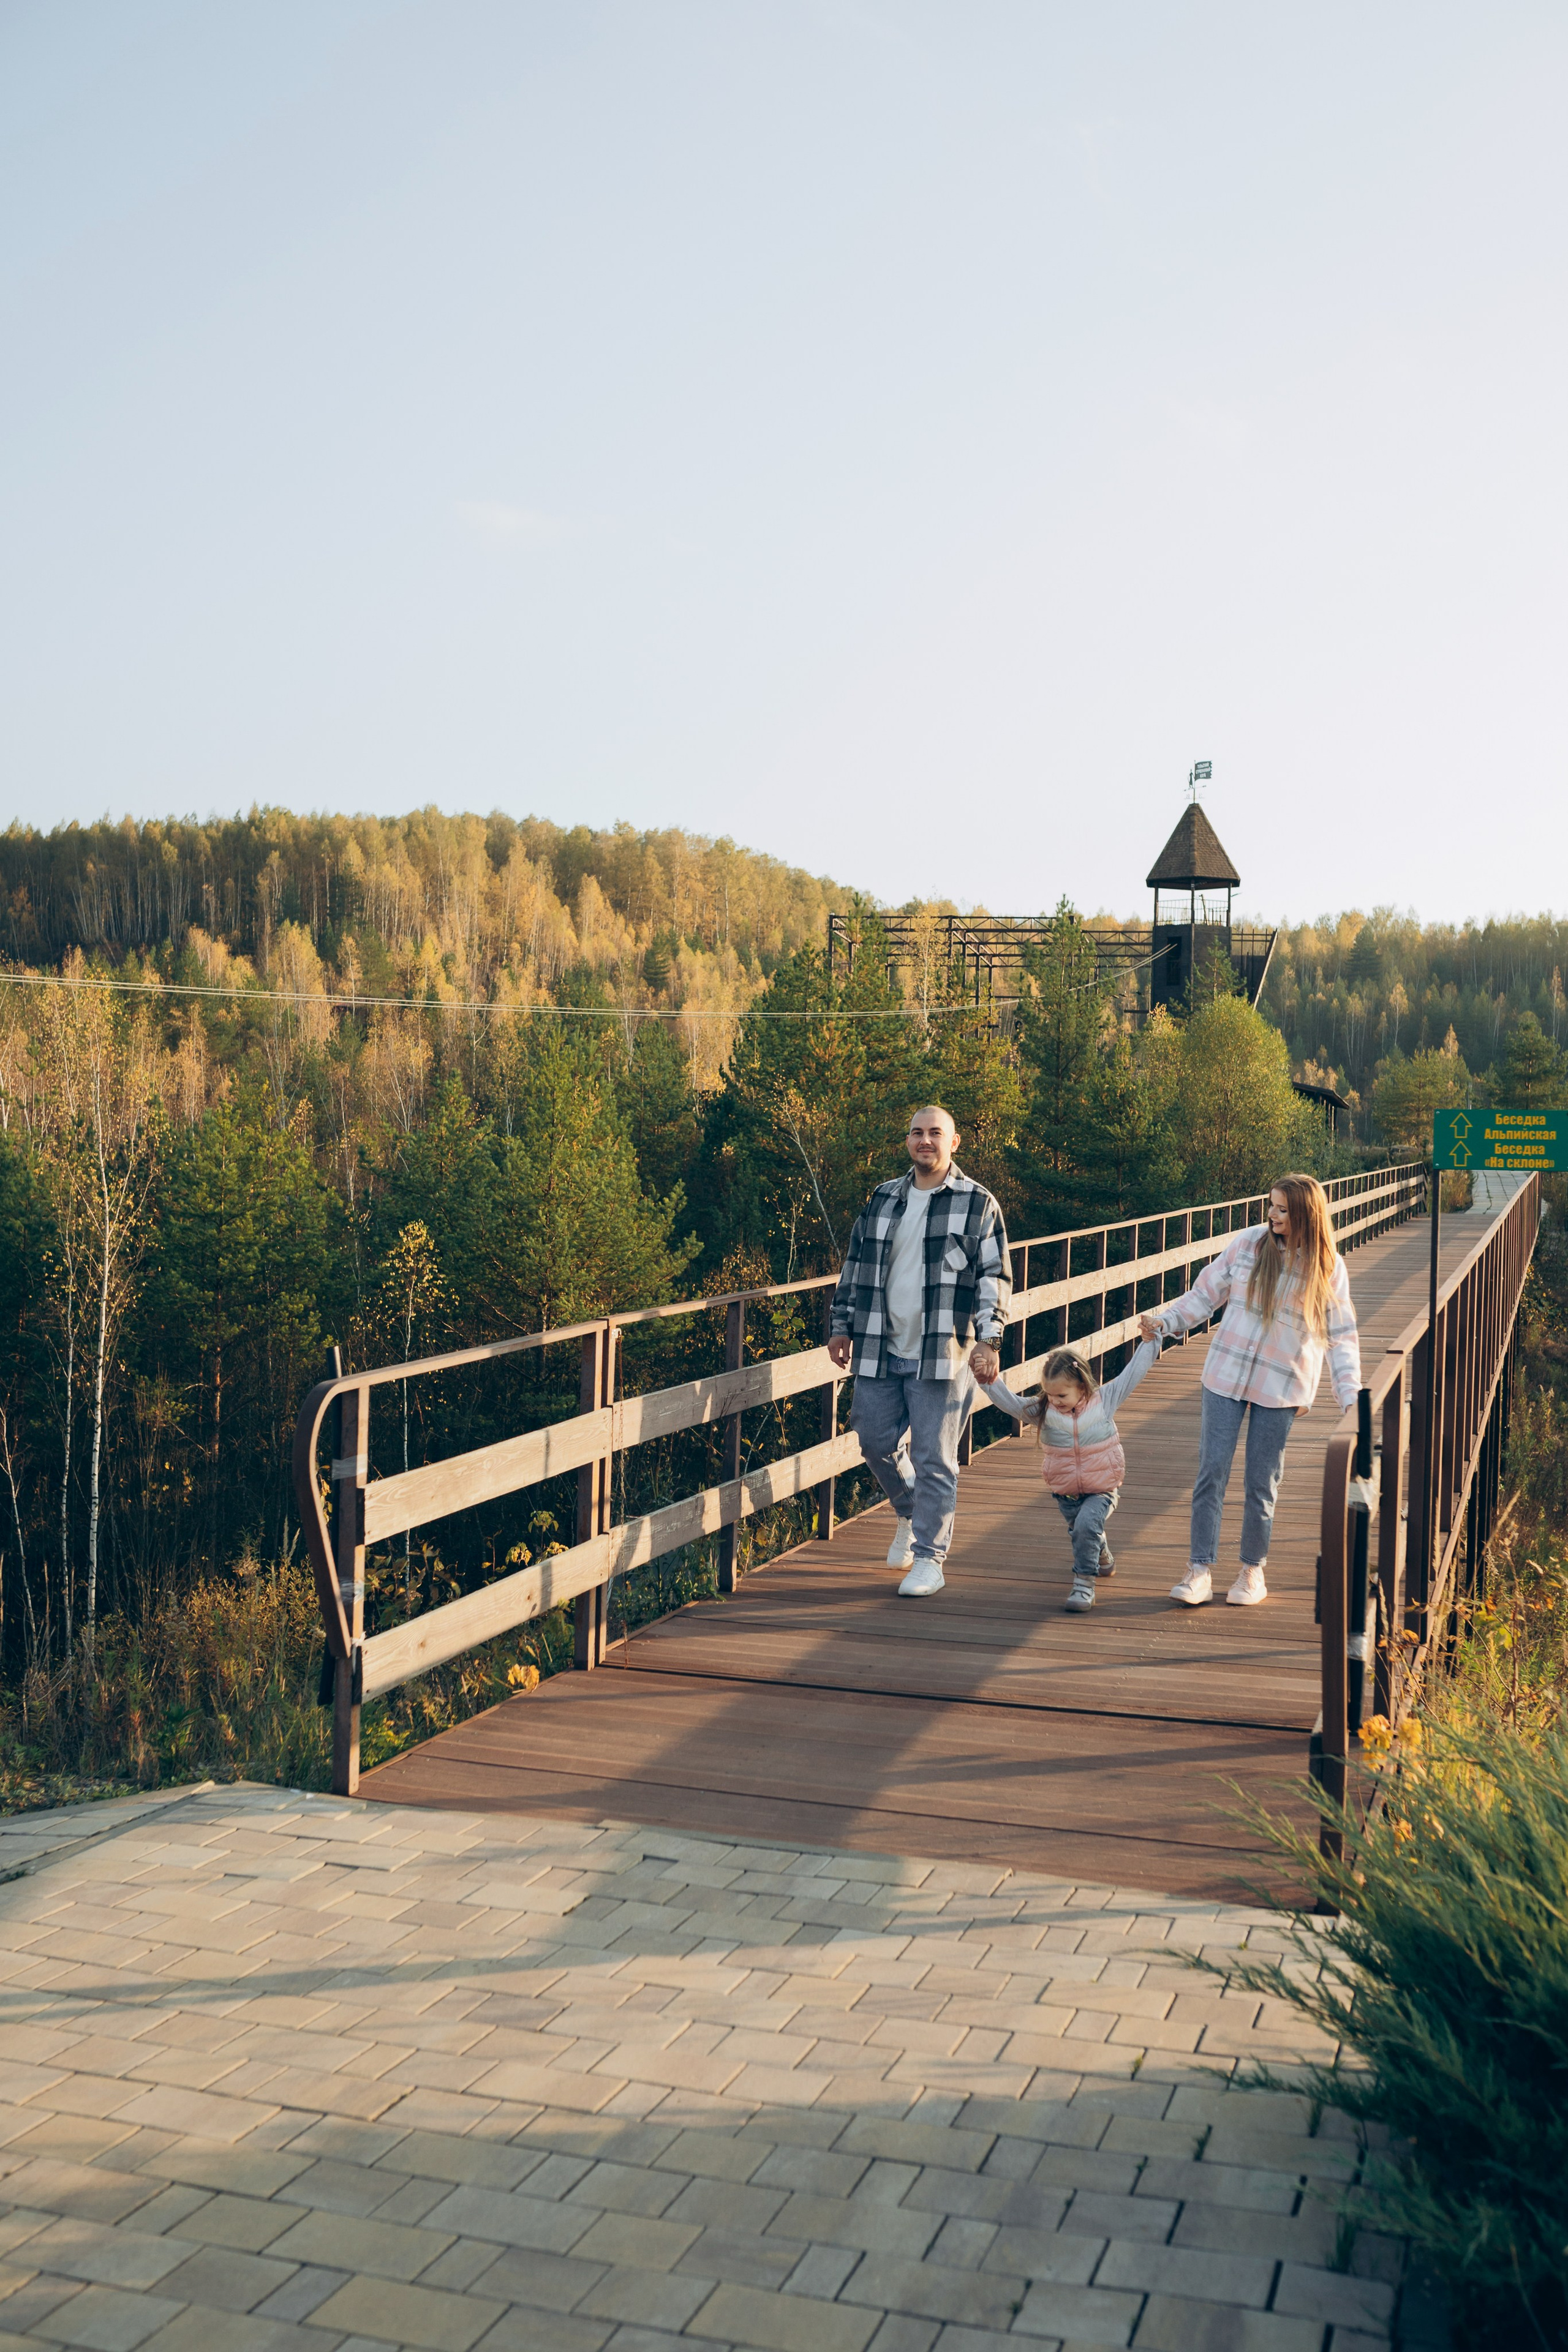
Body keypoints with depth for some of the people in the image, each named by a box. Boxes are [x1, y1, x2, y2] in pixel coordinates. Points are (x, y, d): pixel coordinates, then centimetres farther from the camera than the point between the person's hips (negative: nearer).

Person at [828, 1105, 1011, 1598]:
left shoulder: (977, 1204, 0)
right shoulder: (882, 1199, 13)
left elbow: (996, 1278, -2)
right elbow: (855, 1266, 19)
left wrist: (988, 1340, -10)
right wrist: (842, 1326, 15)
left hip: (942, 1355, -4)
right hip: (880, 1350, 5)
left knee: (934, 1459, -2)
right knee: (875, 1442, 8)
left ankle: (928, 1557, 9)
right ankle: (910, 1514, 35)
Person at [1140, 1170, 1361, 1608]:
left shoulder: (1328, 1267, -3)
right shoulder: (1249, 1243, -2)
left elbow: (1341, 1337, 0)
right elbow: (1207, 1294, 6)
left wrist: (1350, 1395, -8)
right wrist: (1164, 1321, -5)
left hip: (1281, 1387, -1)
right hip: (1226, 1374, 1)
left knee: (1262, 1482, 7)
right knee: (1211, 1473, -1)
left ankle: (1253, 1570, 23)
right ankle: (1200, 1571, 6)